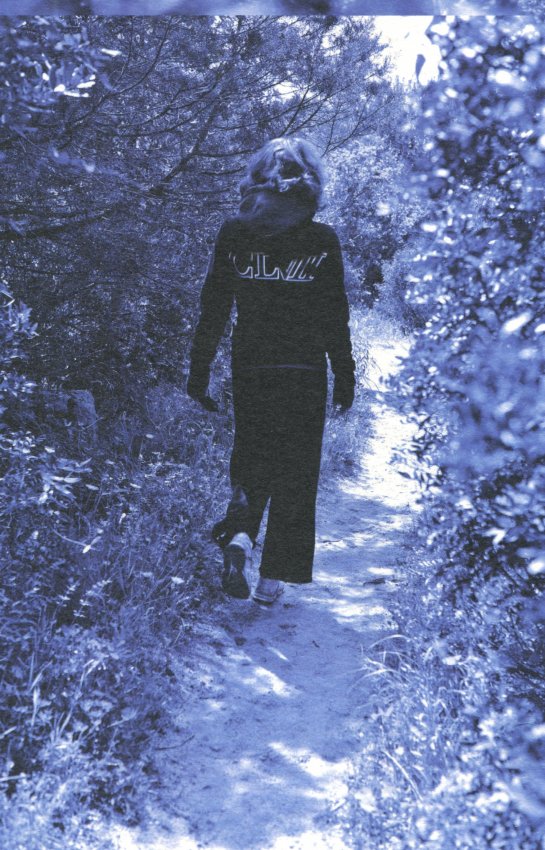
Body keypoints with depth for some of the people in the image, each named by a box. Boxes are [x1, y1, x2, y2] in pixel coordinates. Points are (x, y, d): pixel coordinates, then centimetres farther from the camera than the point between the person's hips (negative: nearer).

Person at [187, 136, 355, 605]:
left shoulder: (233, 233, 0)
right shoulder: (322, 240, -4)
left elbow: (212, 309, 1)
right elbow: (335, 316, -2)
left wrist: (200, 371, 7)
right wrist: (345, 375, 7)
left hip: (249, 369, 2)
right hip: (304, 373, -1)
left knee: (251, 458, 19)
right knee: (296, 470, 8)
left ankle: (239, 535, -7)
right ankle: (274, 577, 10)